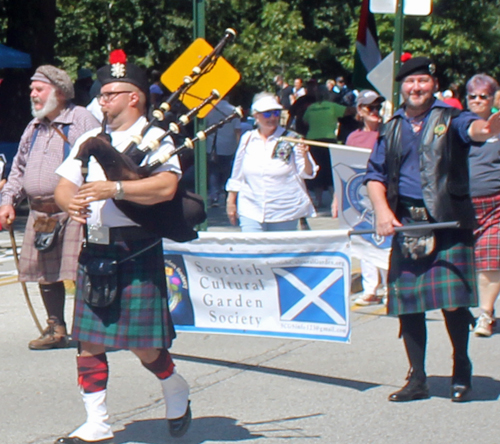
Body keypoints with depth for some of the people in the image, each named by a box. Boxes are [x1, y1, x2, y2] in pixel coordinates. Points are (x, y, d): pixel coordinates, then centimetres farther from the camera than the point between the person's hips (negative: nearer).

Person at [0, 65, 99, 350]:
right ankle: (56, 330, 22)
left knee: (80, 272, -11)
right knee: (45, 273, 10)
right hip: (40, 214, 8)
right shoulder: (34, 128, 19)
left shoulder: (82, 120, -5)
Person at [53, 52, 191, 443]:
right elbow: (63, 186, 11)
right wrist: (70, 202, -13)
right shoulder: (91, 140, 15)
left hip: (136, 254, -6)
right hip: (94, 253, 6)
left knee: (144, 347, -2)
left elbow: (165, 187, -22)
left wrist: (113, 189, -27)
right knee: (89, 341, 5)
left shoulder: (155, 138, -5)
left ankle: (178, 393, 28)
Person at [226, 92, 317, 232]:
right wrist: (231, 202, 16)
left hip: (285, 212, -1)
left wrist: (305, 156, -22)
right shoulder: (247, 139, 7)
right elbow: (236, 176, 15)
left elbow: (308, 173, -3)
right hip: (251, 211, 2)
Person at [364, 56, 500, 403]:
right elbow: (375, 175, 14)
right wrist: (382, 211, -3)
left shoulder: (449, 119, 2)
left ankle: (461, 370, 15)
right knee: (408, 304, 5)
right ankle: (417, 380, 17)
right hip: (406, 224, 4)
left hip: (448, 222, -4)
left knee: (454, 301, -7)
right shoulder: (392, 129, 14)